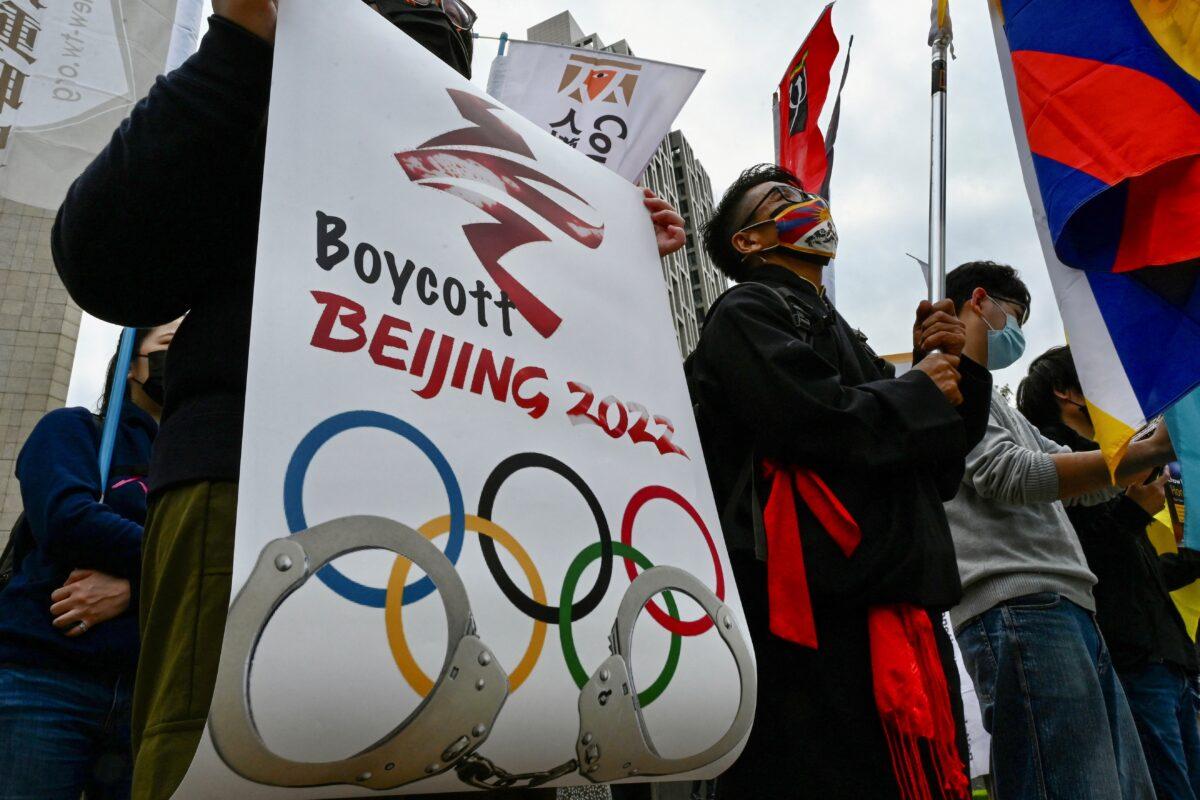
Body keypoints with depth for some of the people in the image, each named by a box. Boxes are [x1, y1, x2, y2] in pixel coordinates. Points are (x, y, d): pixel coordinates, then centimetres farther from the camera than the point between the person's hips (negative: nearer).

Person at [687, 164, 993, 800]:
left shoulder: (845, 339, 25)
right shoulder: (745, 313, 1)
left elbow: (934, 475, 21)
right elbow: (820, 423, -17)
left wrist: (951, 368, 6)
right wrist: (921, 391, 1)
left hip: (903, 615, 8)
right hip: (817, 626, -8)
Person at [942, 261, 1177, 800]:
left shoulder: (993, 401, 29)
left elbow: (1083, 483, 28)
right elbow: (1011, 476, -13)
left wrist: (1164, 444, 17)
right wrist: (1156, 448, -12)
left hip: (1067, 608, 10)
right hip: (1017, 608, -10)